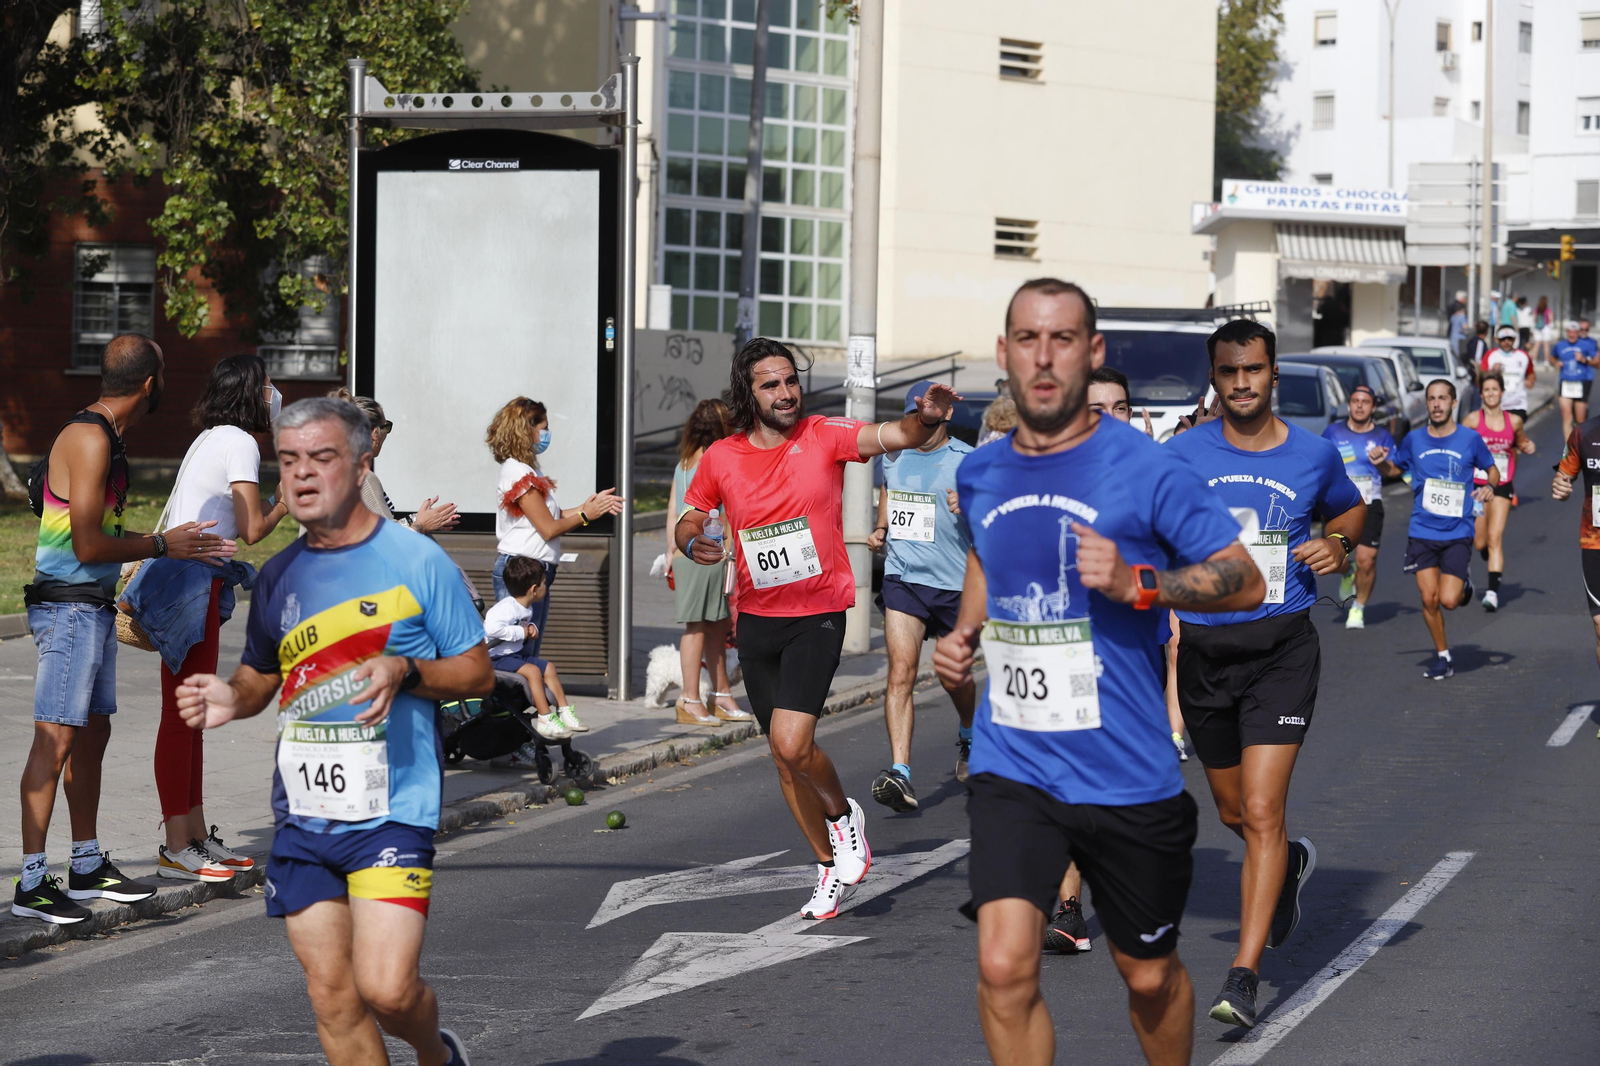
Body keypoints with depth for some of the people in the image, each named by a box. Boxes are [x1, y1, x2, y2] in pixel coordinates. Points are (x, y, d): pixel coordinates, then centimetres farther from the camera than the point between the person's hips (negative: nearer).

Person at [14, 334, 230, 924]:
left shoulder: (105, 437, 15)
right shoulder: (89, 439, -17)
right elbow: (88, 546, -21)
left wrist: (178, 543, 18)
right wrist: (162, 545, -8)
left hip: (94, 605, 11)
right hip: (69, 605, -11)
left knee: (93, 732, 16)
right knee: (57, 739, -10)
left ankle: (88, 867, 26)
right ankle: (31, 882, -10)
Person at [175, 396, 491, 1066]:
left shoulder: (415, 558, -3)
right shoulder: (279, 575, 11)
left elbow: (479, 674, 1)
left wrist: (404, 671, -17)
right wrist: (231, 698, 1)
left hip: (392, 811, -5)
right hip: (301, 815, 5)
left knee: (385, 987, -14)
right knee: (331, 998, 2)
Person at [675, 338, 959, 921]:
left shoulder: (824, 437, -9)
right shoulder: (722, 457, -1)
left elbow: (893, 436, -23)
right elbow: (689, 518, 12)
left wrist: (927, 420, -45)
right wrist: (693, 542, -12)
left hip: (818, 615, -4)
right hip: (756, 620, 4)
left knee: (791, 742, -20)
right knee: (785, 757, 11)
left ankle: (842, 814, 11)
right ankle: (830, 864, 29)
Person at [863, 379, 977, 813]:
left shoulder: (968, 461, -4)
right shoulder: (892, 456, 9)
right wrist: (880, 530, 8)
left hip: (954, 583, -2)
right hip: (901, 578, 2)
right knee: (901, 671, -15)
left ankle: (968, 735, 48)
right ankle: (900, 773, -24)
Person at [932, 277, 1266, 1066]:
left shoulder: (1146, 469, -9)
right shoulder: (980, 475, 5)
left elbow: (1245, 584, -7)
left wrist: (1136, 582, -21)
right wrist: (964, 634, 8)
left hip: (1127, 775, -2)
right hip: (1012, 769, 2)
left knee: (1149, 975, 13)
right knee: (1004, 966, -16)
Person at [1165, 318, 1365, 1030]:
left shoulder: (1314, 455, 1)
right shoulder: (1185, 454, -1)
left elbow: (1350, 509, 21)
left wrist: (1339, 544, -1)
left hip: (1282, 649, -2)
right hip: (1204, 647, 2)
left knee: (1261, 813, -13)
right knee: (1234, 813, 16)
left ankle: (1244, 975, -13)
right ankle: (1291, 864, 51)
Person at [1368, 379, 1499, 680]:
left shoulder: (1470, 439, -2)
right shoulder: (1414, 440, 4)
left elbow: (1492, 469, 12)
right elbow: (1394, 469, 19)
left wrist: (1489, 486, -10)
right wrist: (1380, 462, -3)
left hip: (1457, 533, -2)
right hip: (1422, 532, 2)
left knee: (1449, 600, -10)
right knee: (1429, 599, -3)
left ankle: (1464, 586, 26)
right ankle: (1442, 655, 16)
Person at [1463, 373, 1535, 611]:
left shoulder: (1514, 421, 3)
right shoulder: (1473, 420, -5)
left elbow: (1520, 441, 22)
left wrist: (1526, 446, 1)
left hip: (1502, 487, 0)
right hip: (1477, 485, 0)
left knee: (1495, 538, -12)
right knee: (1480, 542, 6)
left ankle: (1493, 591, -16)